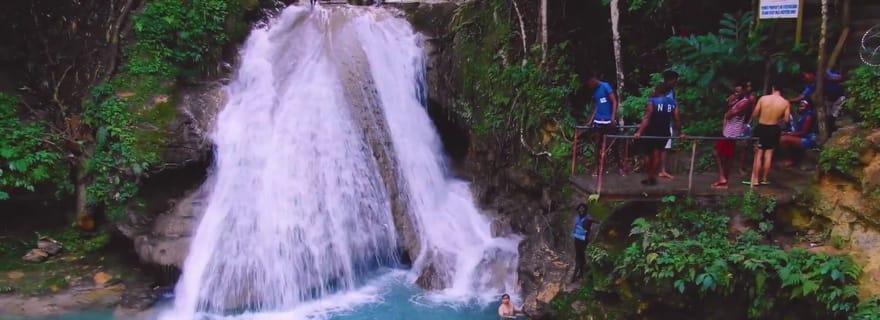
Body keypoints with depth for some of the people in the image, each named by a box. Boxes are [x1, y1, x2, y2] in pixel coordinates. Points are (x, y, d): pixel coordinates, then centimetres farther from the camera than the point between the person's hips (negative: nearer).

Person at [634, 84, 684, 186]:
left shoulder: (652, 101, -9)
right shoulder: (673, 103, 5)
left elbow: (647, 118, -18)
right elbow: (677, 120, 4)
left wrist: (639, 132, -23)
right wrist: (680, 132, 16)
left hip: (652, 132, -4)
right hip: (664, 132, 4)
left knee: (649, 154, 8)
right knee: (657, 154, 10)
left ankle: (649, 177, 10)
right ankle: (652, 177, 12)